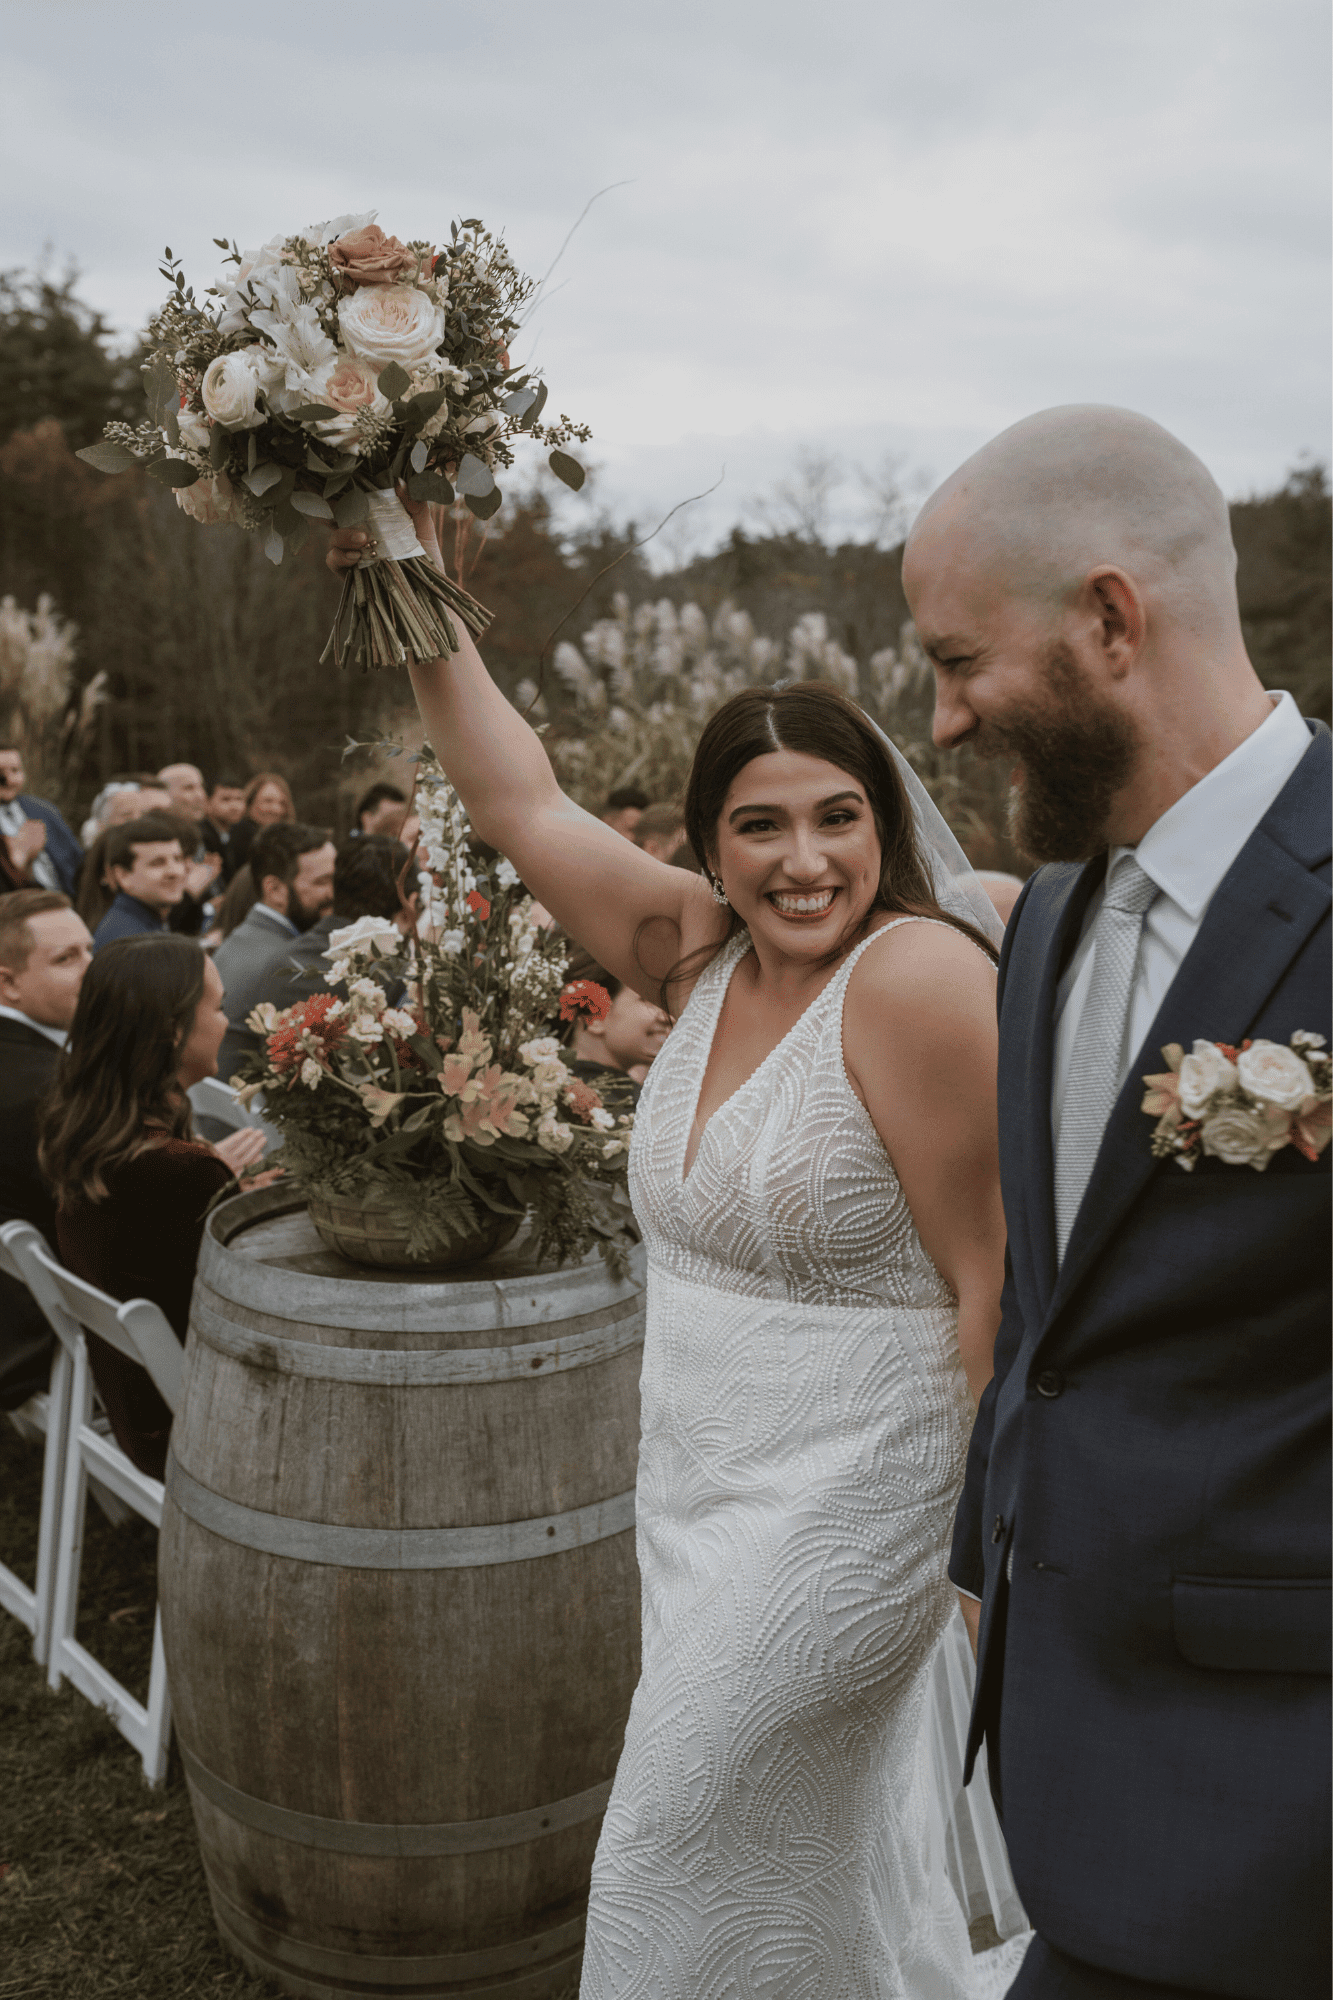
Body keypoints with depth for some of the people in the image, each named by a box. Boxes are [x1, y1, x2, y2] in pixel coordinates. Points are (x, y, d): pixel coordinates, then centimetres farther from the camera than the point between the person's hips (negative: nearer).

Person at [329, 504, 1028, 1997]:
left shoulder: (916, 976, -19)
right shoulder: (705, 955, 1)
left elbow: (989, 1275, -19)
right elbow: (523, 806, 5)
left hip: (846, 1499, -7)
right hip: (701, 1484, 7)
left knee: (679, 1839, 7)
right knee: (827, 1849, 22)